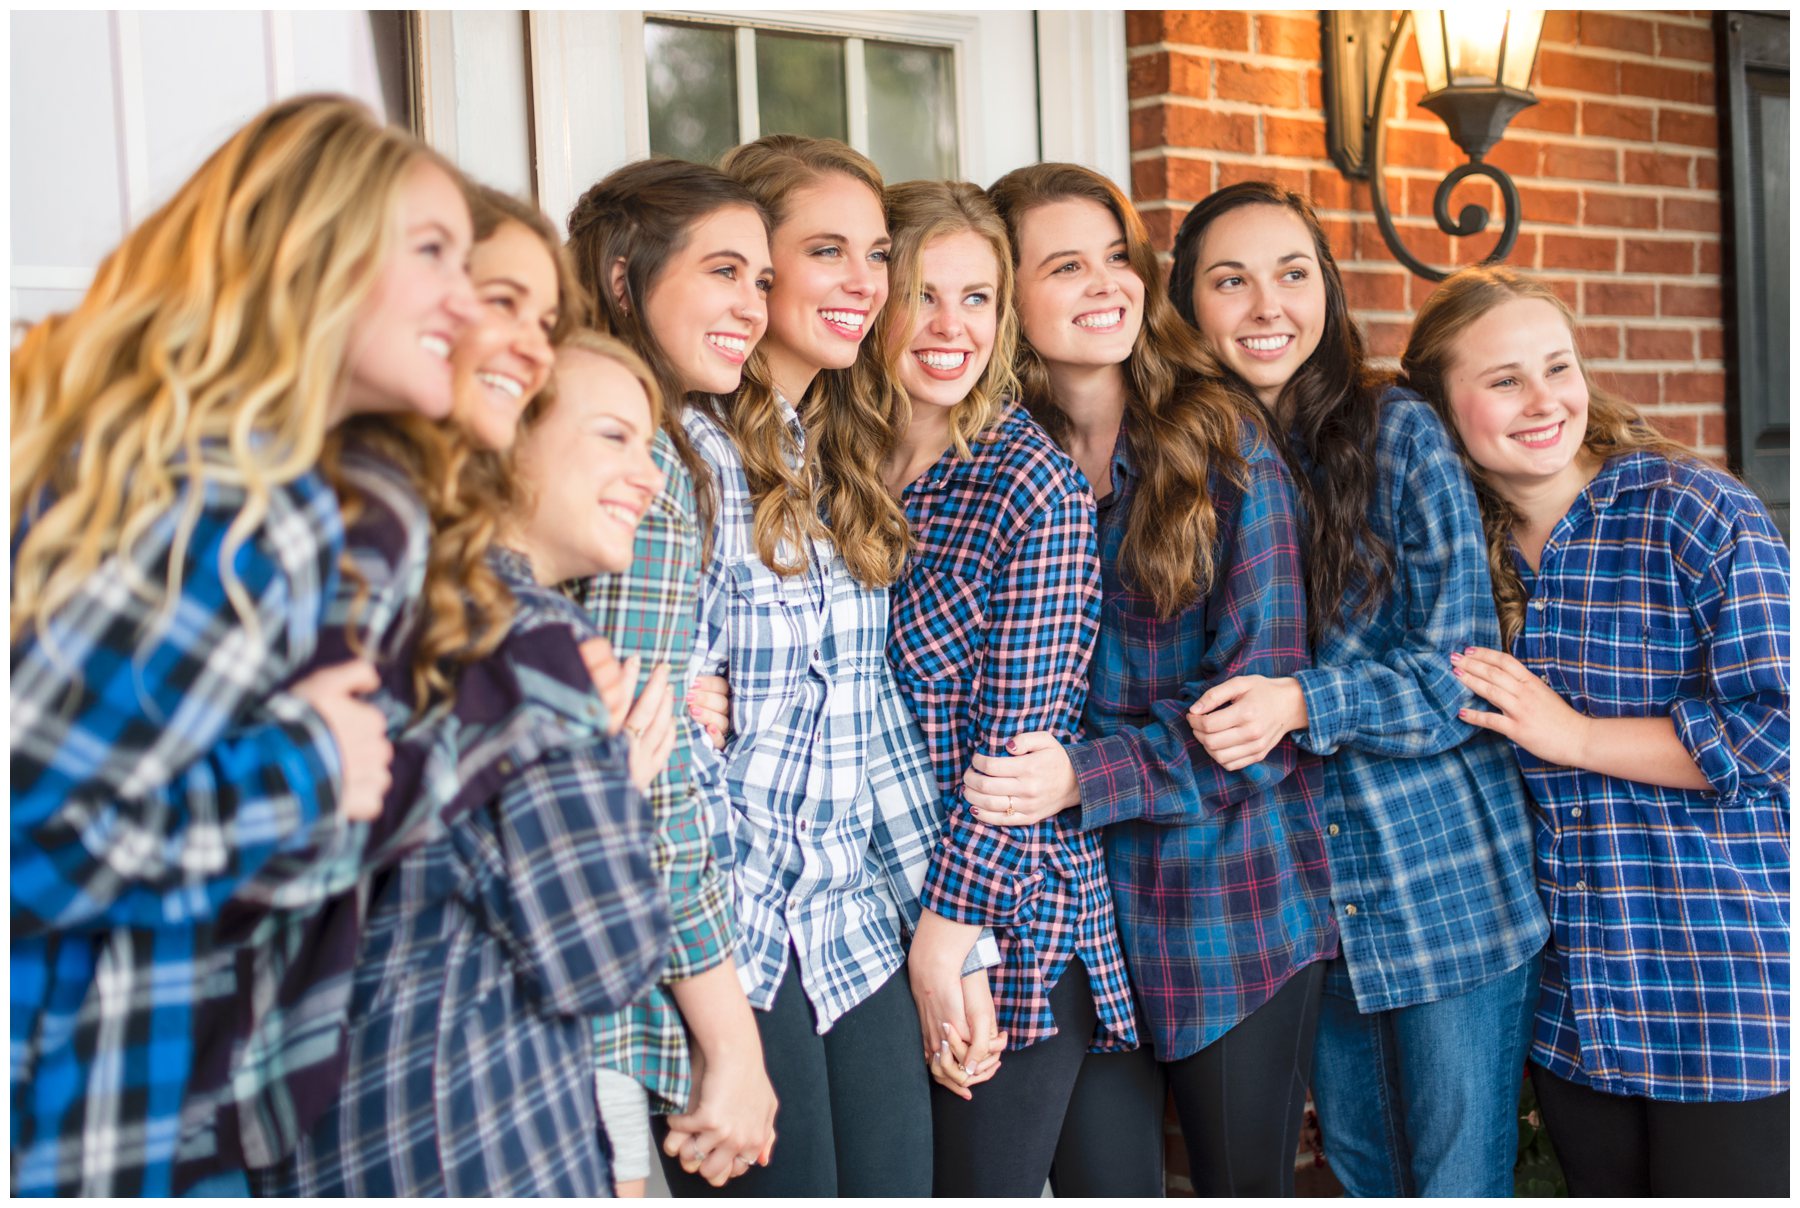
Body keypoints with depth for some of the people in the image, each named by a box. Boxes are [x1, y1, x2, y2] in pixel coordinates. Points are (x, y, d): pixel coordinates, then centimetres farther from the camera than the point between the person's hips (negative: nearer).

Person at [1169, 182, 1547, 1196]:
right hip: (1303, 898, 4)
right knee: (1362, 1173, 17)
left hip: (1448, 878, -4)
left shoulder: (1400, 435, -9)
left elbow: (1461, 674, -11)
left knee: (1460, 1181, 5)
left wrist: (1304, 702, -25)